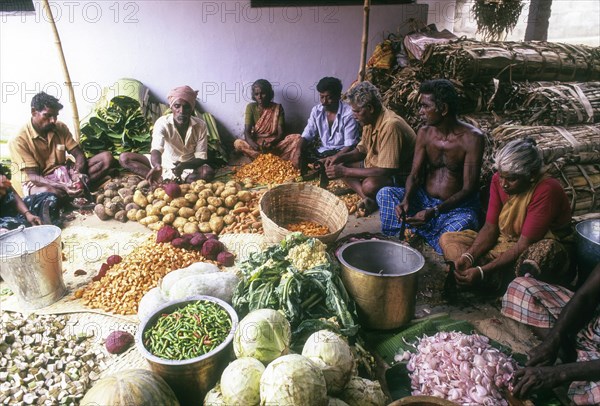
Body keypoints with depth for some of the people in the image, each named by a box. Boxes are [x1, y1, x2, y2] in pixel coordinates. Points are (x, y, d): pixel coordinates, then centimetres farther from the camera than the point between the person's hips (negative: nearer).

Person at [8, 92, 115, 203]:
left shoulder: (60, 128, 1)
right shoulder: (19, 140, -15)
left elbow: (79, 154, 0)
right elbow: (33, 176, -20)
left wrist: (78, 173, -24)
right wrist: (63, 186, -37)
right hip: (36, 183, -5)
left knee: (107, 158, -11)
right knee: (47, 192, -45)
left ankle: (76, 188, -26)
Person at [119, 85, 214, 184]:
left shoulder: (200, 126, -17)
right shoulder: (162, 122, -20)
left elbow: (201, 158, -16)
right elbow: (156, 149, -35)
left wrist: (184, 166, -38)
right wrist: (157, 166, -59)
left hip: (189, 166, -1)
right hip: (163, 163, 1)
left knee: (208, 172, -34)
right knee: (124, 158, -17)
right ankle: (164, 180, -28)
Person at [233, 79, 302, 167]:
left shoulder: (278, 108, 0)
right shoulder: (251, 107, 0)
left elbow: (281, 133, -7)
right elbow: (247, 131, -10)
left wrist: (272, 143, -29)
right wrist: (253, 144, -33)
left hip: (275, 144, 0)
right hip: (257, 143, 1)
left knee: (297, 138, -25)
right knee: (238, 143, -30)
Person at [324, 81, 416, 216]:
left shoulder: (391, 125, -30)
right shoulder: (370, 120, -1)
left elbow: (385, 171, -32)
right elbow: (361, 150, 13)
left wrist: (345, 171, -28)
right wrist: (340, 157, -7)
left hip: (399, 175, -10)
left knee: (370, 186, -38)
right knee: (341, 166, 1)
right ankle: (367, 199, -13)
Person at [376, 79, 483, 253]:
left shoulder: (471, 138, -17)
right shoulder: (424, 133, -2)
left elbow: (469, 189, -19)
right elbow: (414, 175, -1)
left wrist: (434, 211, -32)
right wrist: (406, 200, -24)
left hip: (457, 206, -4)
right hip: (424, 199, 4)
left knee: (461, 225, -38)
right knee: (385, 193, -18)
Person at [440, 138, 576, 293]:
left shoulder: (546, 191, -26)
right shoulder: (498, 180, -9)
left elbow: (524, 245, -28)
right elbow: (490, 228, -6)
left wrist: (482, 271, -34)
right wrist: (468, 256, -23)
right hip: (507, 242, 6)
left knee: (545, 251, -43)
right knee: (447, 239, -8)